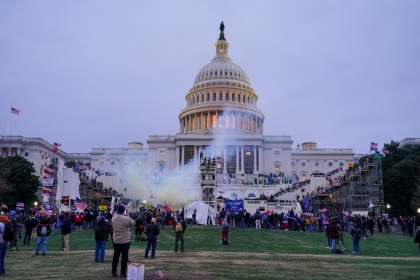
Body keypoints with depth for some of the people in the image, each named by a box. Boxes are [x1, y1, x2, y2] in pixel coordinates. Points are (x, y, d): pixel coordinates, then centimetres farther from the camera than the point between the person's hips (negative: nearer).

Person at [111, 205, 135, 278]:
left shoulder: (113, 218, -1)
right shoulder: (127, 218, -17)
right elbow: (133, 224, 0)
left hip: (116, 240, 5)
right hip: (125, 240, -5)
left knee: (115, 256, 13)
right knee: (124, 256, 3)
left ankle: (114, 272, 15)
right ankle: (123, 273, 5)